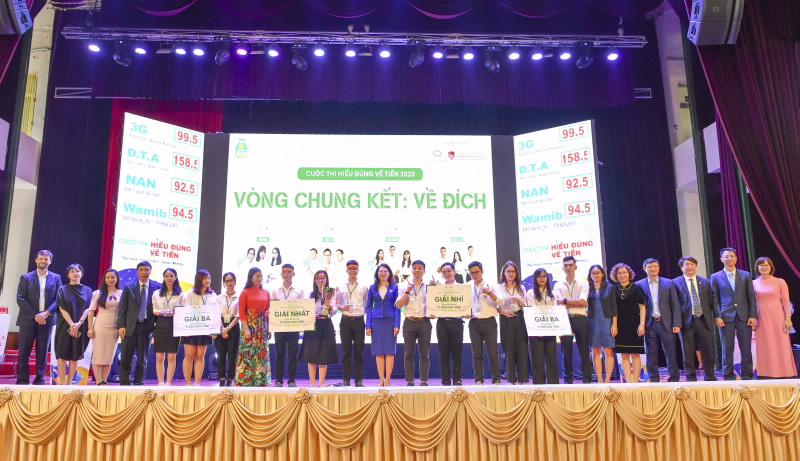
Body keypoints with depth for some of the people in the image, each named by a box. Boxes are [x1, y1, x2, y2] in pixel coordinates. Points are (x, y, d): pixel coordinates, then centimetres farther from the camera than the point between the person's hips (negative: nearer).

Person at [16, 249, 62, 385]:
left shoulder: (56, 278, 9)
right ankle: (22, 381, 6)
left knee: (42, 352, 4)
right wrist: (35, 315, -13)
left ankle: (39, 381, 9)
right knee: (24, 352, 0)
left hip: (46, 320, 1)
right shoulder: (26, 277, 5)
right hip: (28, 320, -1)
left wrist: (46, 313, -12)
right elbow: (20, 299, -3)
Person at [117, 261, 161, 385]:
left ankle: (138, 382, 16)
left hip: (147, 327, 0)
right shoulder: (129, 287, 5)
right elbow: (122, 308, 3)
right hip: (130, 326, 0)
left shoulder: (157, 287, 2)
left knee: (142, 358, 6)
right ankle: (124, 383, 13)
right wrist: (121, 326, -5)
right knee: (126, 357, 4)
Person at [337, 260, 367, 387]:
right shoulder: (341, 287, 10)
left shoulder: (364, 287, 9)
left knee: (359, 351, 1)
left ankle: (359, 380, 7)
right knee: (346, 351, 2)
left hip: (359, 320, 0)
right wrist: (341, 308, -8)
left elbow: (367, 304, 11)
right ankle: (346, 380, 8)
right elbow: (337, 304, 13)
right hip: (345, 320, 0)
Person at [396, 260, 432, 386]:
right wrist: (408, 291, -7)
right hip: (409, 322, 1)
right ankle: (410, 381, 6)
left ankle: (424, 381, 5)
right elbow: (398, 305, 0)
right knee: (408, 354, 2)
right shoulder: (405, 287, 9)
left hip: (424, 322, -1)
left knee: (424, 354, 1)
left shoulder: (429, 287, 8)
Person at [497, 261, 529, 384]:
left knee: (521, 348, -2)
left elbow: (525, 306, 10)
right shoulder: (498, 287, 5)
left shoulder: (521, 288, 12)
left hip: (519, 319, 1)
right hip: (506, 320, -1)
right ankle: (511, 379, 10)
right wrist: (502, 311, -15)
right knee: (509, 350, 2)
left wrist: (519, 300, -9)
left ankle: (521, 379, 5)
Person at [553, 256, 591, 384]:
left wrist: (565, 301, -6)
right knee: (566, 350, 3)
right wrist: (578, 303, -7)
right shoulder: (558, 285, 11)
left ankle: (587, 379, 7)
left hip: (580, 319, -1)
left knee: (584, 350, 1)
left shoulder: (583, 283, 8)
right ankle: (568, 379, 11)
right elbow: (558, 304, -4)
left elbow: (583, 301, -7)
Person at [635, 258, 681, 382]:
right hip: (649, 324, 0)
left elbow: (675, 305, 4)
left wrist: (677, 324, -4)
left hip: (666, 323, 0)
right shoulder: (639, 285, 4)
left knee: (670, 353, 2)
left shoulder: (668, 283, 7)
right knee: (651, 355, 4)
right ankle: (654, 380, 12)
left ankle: (674, 379, 12)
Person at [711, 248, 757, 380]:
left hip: (744, 316, 1)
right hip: (726, 317, -1)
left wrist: (753, 316, -1)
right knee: (727, 349, 2)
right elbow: (715, 299, 4)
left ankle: (747, 376, 13)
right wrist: (717, 316, -6)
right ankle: (728, 377, 8)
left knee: (746, 348, 3)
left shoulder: (746, 275, 10)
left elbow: (751, 297, 7)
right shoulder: (715, 277, 6)